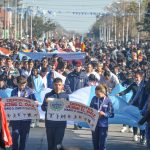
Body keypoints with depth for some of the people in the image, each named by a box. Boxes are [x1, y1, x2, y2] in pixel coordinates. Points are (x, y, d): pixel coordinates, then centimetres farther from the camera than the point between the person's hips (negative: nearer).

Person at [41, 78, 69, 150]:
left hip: (61, 122, -1)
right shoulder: (48, 95, 2)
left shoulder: (65, 95, 4)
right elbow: (43, 108, -2)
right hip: (50, 122, 1)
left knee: (58, 142, -4)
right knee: (50, 142, 10)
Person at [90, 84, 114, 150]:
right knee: (95, 141, 13)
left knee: (102, 143, 0)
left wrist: (104, 114, -22)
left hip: (103, 125, -4)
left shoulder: (108, 101, -9)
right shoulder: (94, 99, 0)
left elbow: (111, 114, -7)